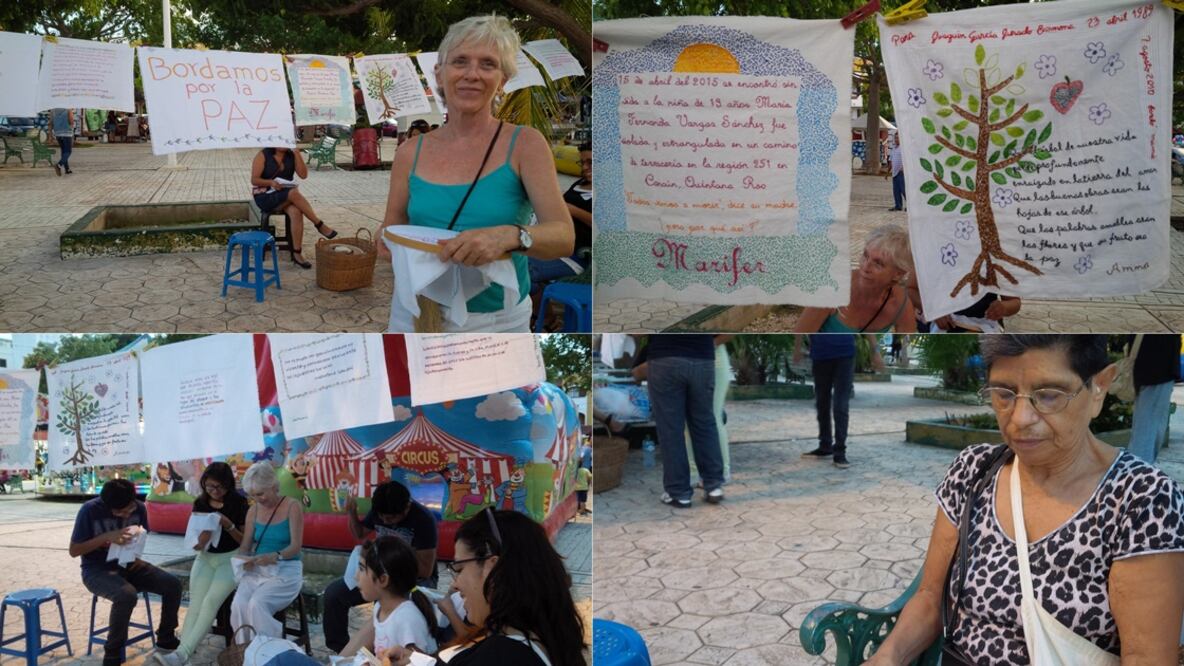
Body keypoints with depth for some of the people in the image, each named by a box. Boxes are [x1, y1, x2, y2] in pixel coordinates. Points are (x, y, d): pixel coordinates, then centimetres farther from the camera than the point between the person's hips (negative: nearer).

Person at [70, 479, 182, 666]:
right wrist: (107, 537, -25)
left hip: (127, 564, 5)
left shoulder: (139, 508, -4)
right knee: (127, 595, -36)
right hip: (97, 570, -5)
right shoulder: (90, 510, -17)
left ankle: (165, 638, 7)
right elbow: (74, 550, -14)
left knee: (172, 584, -15)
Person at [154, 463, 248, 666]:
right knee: (195, 604, -18)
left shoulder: (239, 503, -6)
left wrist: (229, 526, -22)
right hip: (205, 558, 4)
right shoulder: (200, 503, 5)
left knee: (211, 601, -25)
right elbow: (194, 540, 6)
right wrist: (199, 541, -18)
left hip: (231, 559, -4)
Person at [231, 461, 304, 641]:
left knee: (257, 604, -30)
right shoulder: (253, 510, 10)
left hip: (286, 570, -4)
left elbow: (296, 546, -11)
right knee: (238, 605, -25)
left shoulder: (292, 507, -5)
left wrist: (276, 556, -31)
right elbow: (245, 546, 12)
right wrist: (244, 559, -12)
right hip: (256, 570, 4)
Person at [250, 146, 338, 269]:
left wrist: (297, 153, -11)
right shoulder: (263, 155, -5)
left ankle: (296, 254, -32)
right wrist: (271, 182, -26)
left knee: (296, 211, -32)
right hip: (265, 197, -4)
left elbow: (303, 174, -6)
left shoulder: (291, 155, 5)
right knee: (294, 193, -34)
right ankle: (319, 225, -25)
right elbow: (254, 180, -9)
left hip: (286, 197, 4)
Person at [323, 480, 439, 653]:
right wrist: (352, 514, -7)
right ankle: (339, 650, 7)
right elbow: (360, 534, 14)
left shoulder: (423, 520, -24)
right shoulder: (379, 510, -6)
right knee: (333, 592, -9)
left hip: (417, 579, -6)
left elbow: (425, 571, -22)